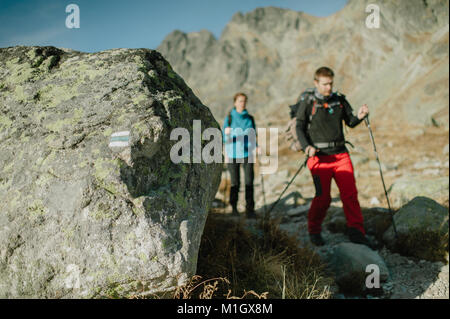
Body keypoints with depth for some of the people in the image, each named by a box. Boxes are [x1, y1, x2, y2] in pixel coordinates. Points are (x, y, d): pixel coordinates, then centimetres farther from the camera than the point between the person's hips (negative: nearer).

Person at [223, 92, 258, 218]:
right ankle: (234, 207, 22)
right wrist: (226, 133, -21)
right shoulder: (229, 118, 3)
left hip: (247, 153, 2)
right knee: (235, 183, 4)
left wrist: (256, 146, 1)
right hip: (233, 154, -1)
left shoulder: (250, 118, 10)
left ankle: (250, 209, -3)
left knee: (249, 182, -7)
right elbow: (224, 138, 0)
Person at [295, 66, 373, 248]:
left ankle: (356, 232, 6)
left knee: (350, 193, -3)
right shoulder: (307, 102, -1)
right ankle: (314, 231, 19)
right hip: (319, 156, -4)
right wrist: (306, 146, -19)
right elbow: (299, 127, -3)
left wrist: (359, 117, -4)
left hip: (340, 154, 4)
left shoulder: (339, 100, 11)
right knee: (323, 197, -3)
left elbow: (350, 122, 18)